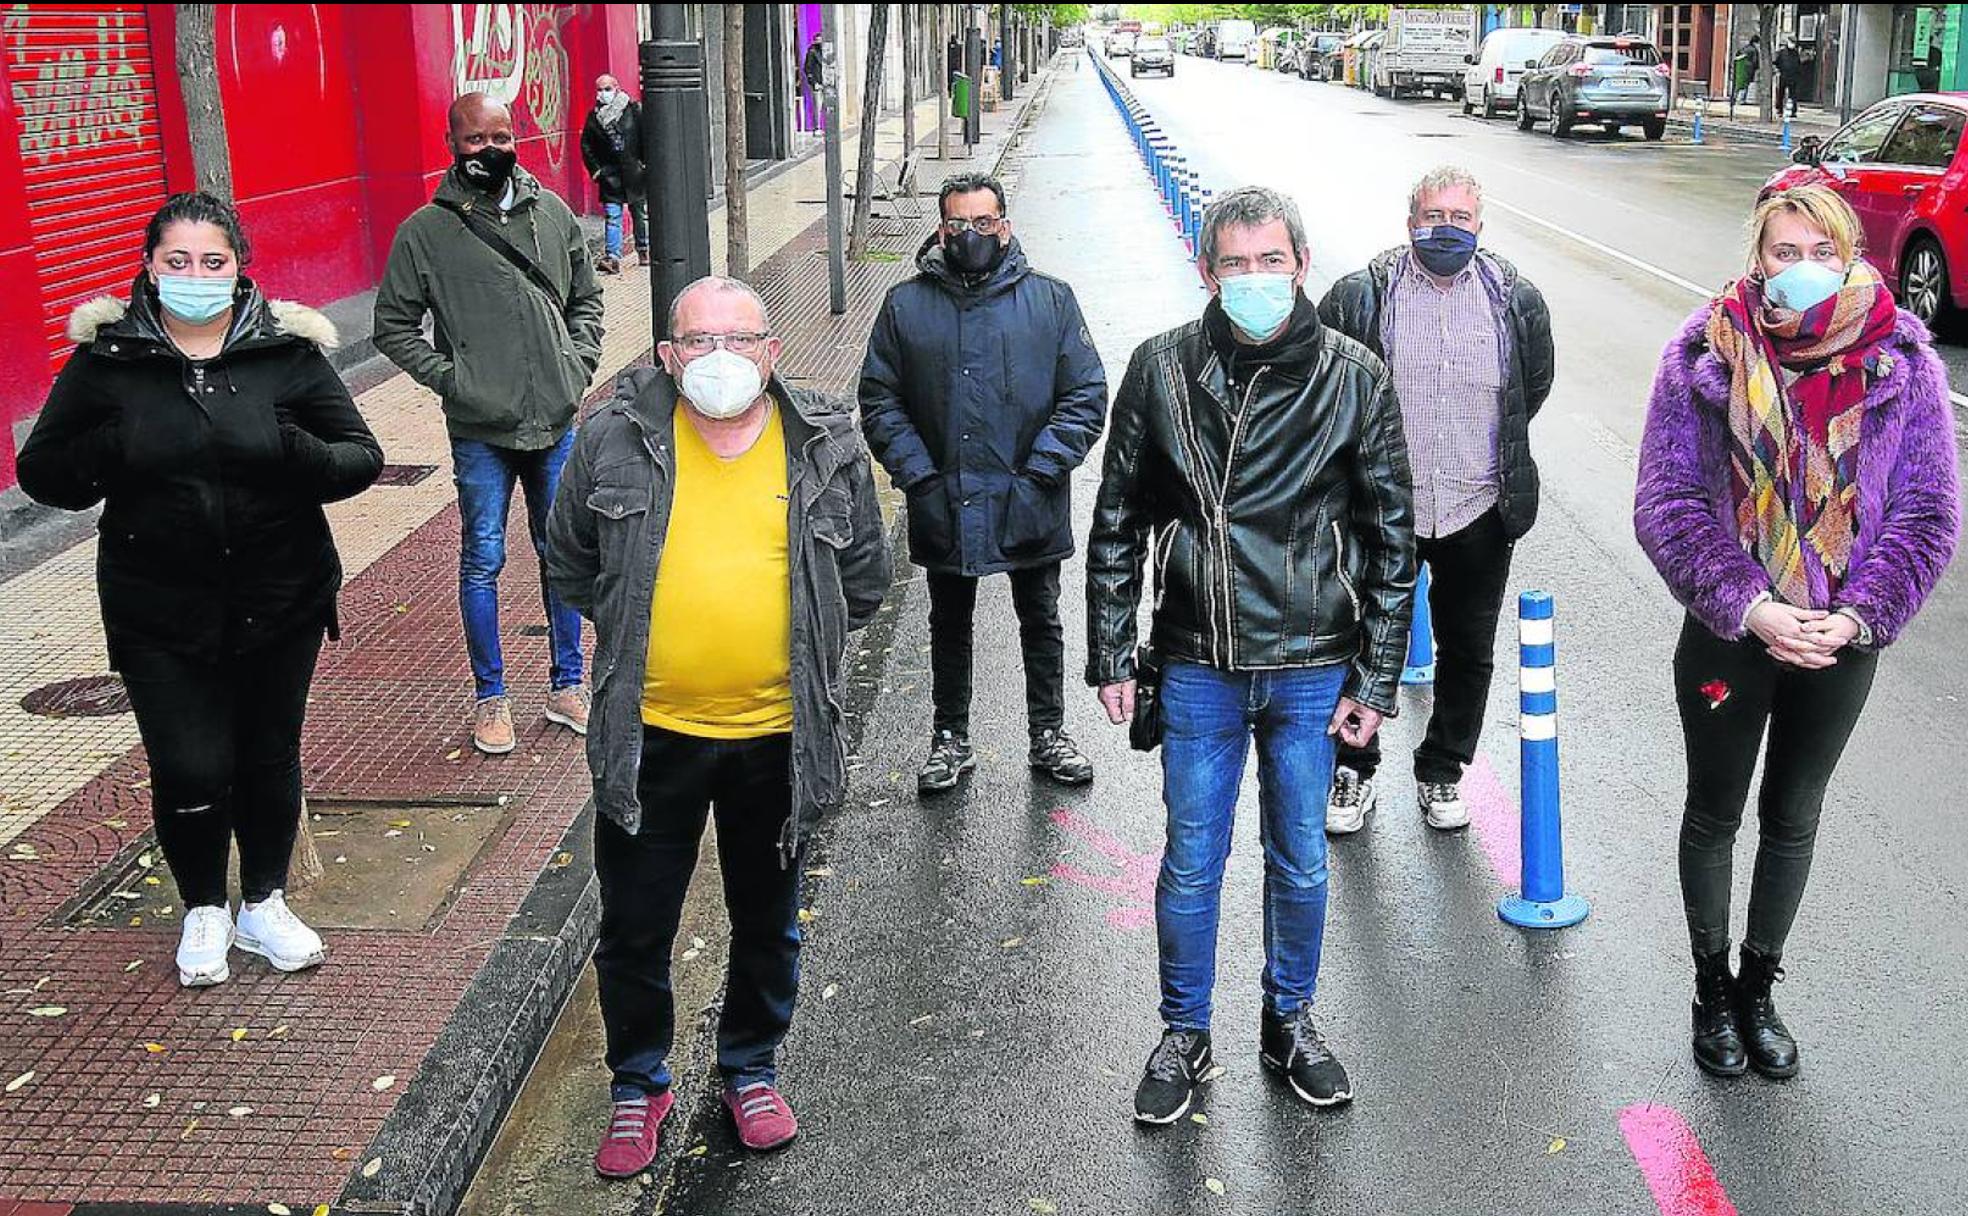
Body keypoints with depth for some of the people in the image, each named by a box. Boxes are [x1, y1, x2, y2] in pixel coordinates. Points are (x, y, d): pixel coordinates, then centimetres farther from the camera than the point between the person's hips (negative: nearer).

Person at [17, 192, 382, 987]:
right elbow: (40, 471, 2)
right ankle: (204, 910, 26)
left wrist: (299, 453, -23)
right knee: (189, 770, -2)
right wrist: (105, 453, -19)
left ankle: (264, 904, 36)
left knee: (270, 757, 13)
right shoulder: (106, 359, -3)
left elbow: (362, 459, -1)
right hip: (160, 615, -1)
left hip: (280, 601, 1)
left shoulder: (287, 350, -3)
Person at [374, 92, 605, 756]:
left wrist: (578, 363, 3)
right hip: (480, 432, -3)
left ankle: (567, 686, 26)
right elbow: (393, 326, 1)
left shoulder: (553, 213, 6)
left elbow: (586, 298, 16)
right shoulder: (425, 232, -4)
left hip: (557, 424, 3)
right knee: (483, 560, 4)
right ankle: (490, 698, 18)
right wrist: (449, 379, -9)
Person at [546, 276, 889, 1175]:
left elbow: (865, 574, 10)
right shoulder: (614, 440, -6)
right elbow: (569, 559, 9)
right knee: (634, 929, 12)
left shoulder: (828, 447, -4)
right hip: (649, 734, 0)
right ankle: (639, 1083, 35)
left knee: (769, 924, 18)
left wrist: (804, 652, 8)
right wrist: (629, 637, 7)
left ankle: (750, 1068, 42)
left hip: (778, 734, 1)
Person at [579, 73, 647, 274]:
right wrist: (595, 168, 2)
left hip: (634, 172, -1)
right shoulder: (594, 116, 3)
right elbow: (586, 145, 10)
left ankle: (643, 250, 29)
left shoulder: (633, 110, -4)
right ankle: (612, 258, -11)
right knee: (612, 215, -6)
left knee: (640, 212, 12)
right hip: (610, 173, 1)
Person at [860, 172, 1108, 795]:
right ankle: (950, 738, 31)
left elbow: (1086, 396, -3)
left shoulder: (1051, 300, -2)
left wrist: (1039, 472, -13)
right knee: (949, 625, 15)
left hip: (1031, 508, 0)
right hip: (943, 507, 1)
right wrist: (918, 476, -10)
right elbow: (879, 400, 1)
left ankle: (1048, 734, 30)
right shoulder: (906, 305, 0)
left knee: (1040, 621, 14)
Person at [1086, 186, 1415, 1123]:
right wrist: (1111, 658, 1)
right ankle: (1184, 1037, 29)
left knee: (1300, 861, 15)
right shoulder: (1162, 371, -4)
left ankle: (1290, 1022, 36)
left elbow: (1391, 538, 1)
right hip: (1197, 668, 0)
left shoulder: (1353, 378, -4)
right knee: (1191, 863, 10)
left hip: (1312, 671, 1)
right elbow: (1116, 526, 3)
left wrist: (1376, 678, -1)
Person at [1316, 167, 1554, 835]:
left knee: (1468, 655, 14)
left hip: (1478, 513, 2)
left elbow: (1534, 386, 15)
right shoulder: (1360, 297, -9)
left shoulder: (1517, 301, -2)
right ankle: (1353, 769, 30)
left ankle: (1442, 771, 34)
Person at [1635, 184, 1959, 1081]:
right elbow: (1666, 503, -13)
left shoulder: (1901, 358, -8)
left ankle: (1759, 986, 38)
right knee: (1714, 813, 14)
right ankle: (1713, 989, 36)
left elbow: (1927, 512, -6)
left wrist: (1856, 615, -18)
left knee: (1793, 817, 18)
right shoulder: (1706, 352, -12)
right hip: (1727, 634, -1)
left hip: (1843, 640, 2)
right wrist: (1748, 607, -21)